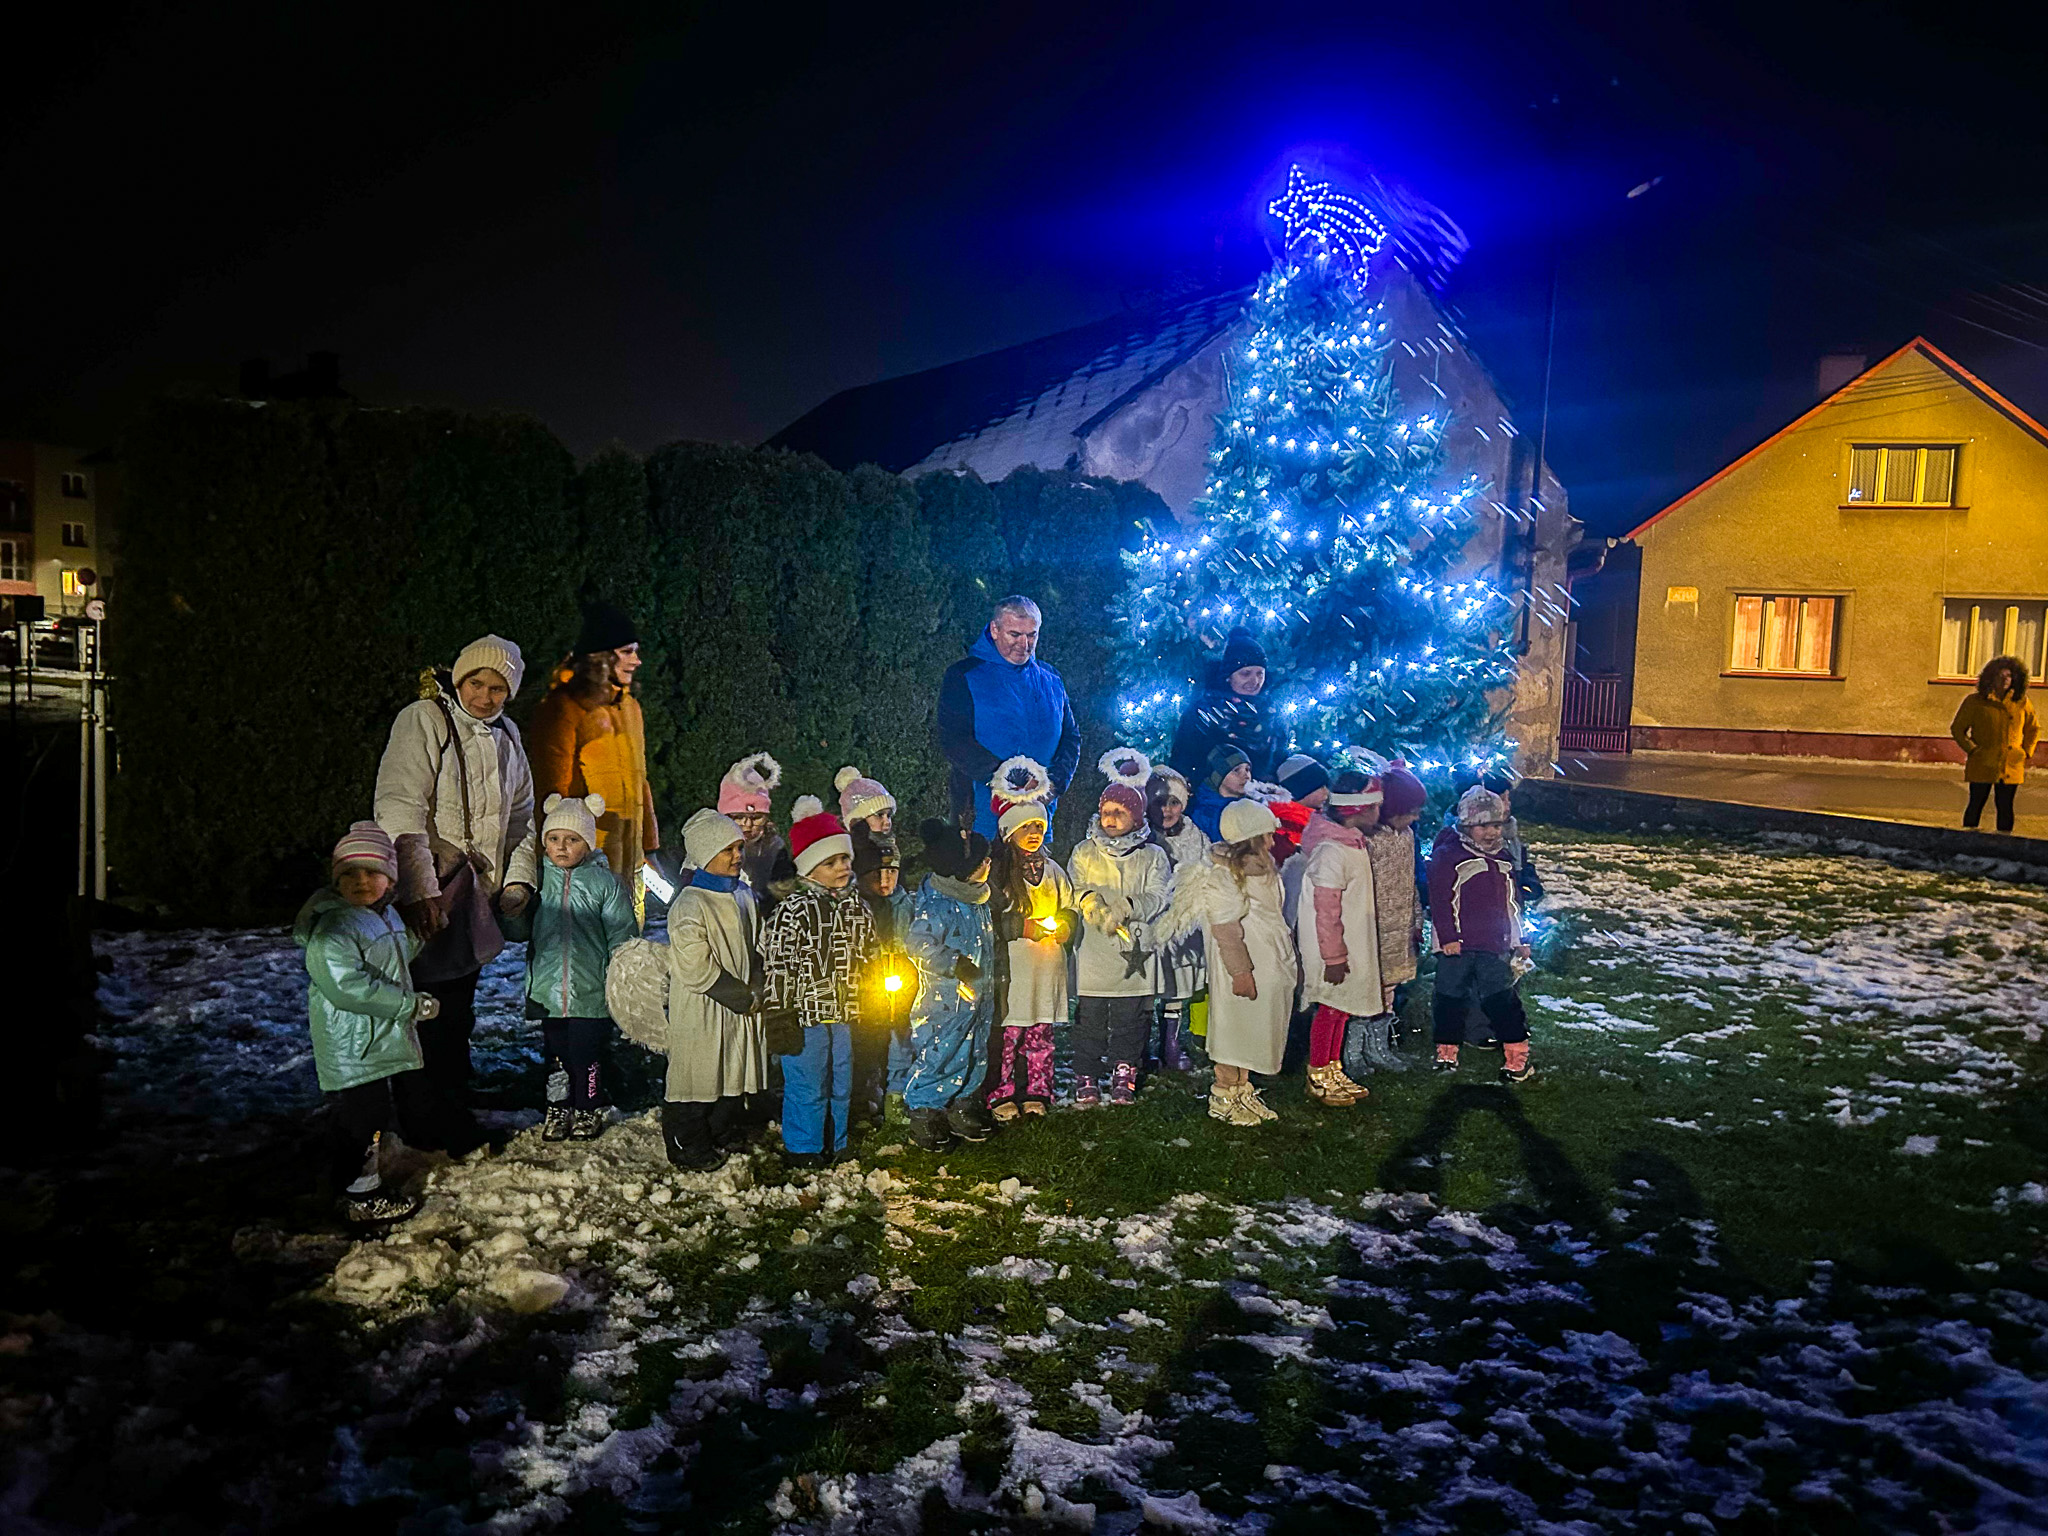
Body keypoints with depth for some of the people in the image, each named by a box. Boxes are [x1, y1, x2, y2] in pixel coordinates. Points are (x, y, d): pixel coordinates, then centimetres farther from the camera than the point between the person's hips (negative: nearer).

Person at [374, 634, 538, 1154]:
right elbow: (400, 811, -19)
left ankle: (454, 1121, 25)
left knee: (458, 1012, 14)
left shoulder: (506, 736, 13)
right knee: (429, 1010, -5)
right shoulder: (423, 721, -11)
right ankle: (428, 1131, 7)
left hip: (477, 896, 7)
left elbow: (521, 814, 22)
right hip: (428, 895, -7)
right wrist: (420, 891, -25)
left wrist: (518, 879, 10)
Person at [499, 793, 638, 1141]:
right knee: (556, 1052, 12)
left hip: (591, 992, -2)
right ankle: (559, 1108, 29)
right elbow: (517, 930, 10)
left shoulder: (604, 881, -3)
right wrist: (512, 910, -11)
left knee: (587, 1053, 5)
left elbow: (622, 935, 0)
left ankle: (588, 1108, 23)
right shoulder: (538, 880, 4)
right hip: (548, 989, 3)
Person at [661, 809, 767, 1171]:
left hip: (742, 1008, 7)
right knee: (697, 1079, 5)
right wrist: (744, 999, -15)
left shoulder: (743, 896, 6)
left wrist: (754, 994, 0)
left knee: (735, 1074, 17)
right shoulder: (689, 905, -19)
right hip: (700, 1013, -7)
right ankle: (690, 1150, 22)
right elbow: (698, 971, -21)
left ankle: (724, 1138, 36)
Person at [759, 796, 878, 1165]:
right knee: (807, 1087, 2)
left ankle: (834, 1147, 30)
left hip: (844, 1014, 6)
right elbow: (777, 967, -14)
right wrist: (780, 1020, -15)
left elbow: (867, 958, 18)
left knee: (841, 1086, 16)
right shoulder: (793, 910, -14)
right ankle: (804, 1149, 18)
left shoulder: (856, 906, 7)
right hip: (805, 1014, -6)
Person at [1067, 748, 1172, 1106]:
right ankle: (1086, 1082, 9)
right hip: (1094, 951, 0)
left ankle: (1123, 1079, 17)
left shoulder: (1152, 856, 6)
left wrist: (1126, 907, -22)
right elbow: (1075, 890, 0)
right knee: (1089, 1018, 1)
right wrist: (1091, 901, -22)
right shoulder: (1084, 852, 9)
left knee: (1130, 1019, 5)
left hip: (1135, 950, 0)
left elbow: (1157, 898, -5)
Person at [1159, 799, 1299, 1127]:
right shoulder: (1222, 874, -18)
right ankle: (1224, 1098, 12)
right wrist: (1240, 971, -23)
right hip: (1244, 968, -9)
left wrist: (1290, 958, 23)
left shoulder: (1261, 867, 12)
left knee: (1254, 1031, 14)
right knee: (1235, 1029, 0)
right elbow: (1225, 929, -21)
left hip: (1269, 965, 9)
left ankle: (1243, 1091, 26)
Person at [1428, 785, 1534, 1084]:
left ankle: (1518, 1060, 6)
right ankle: (1446, 1054, 20)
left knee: (1504, 1002, 1)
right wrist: (1448, 937, -16)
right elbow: (1440, 901, -11)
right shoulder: (1447, 856, -8)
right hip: (1457, 946, -4)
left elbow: (1511, 903, 20)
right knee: (1451, 999, 6)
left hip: (1495, 946, 4)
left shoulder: (1502, 859, 13)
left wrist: (1518, 940, 18)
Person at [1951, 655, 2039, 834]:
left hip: (2011, 767, 2)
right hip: (1982, 766, -2)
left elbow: (2034, 729, 20)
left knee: (2005, 806, 6)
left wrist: (2026, 753, 8)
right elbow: (1957, 728, 5)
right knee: (1976, 804, 2)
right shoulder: (1975, 702, -1)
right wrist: (1972, 750, -5)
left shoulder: (2022, 702, 8)